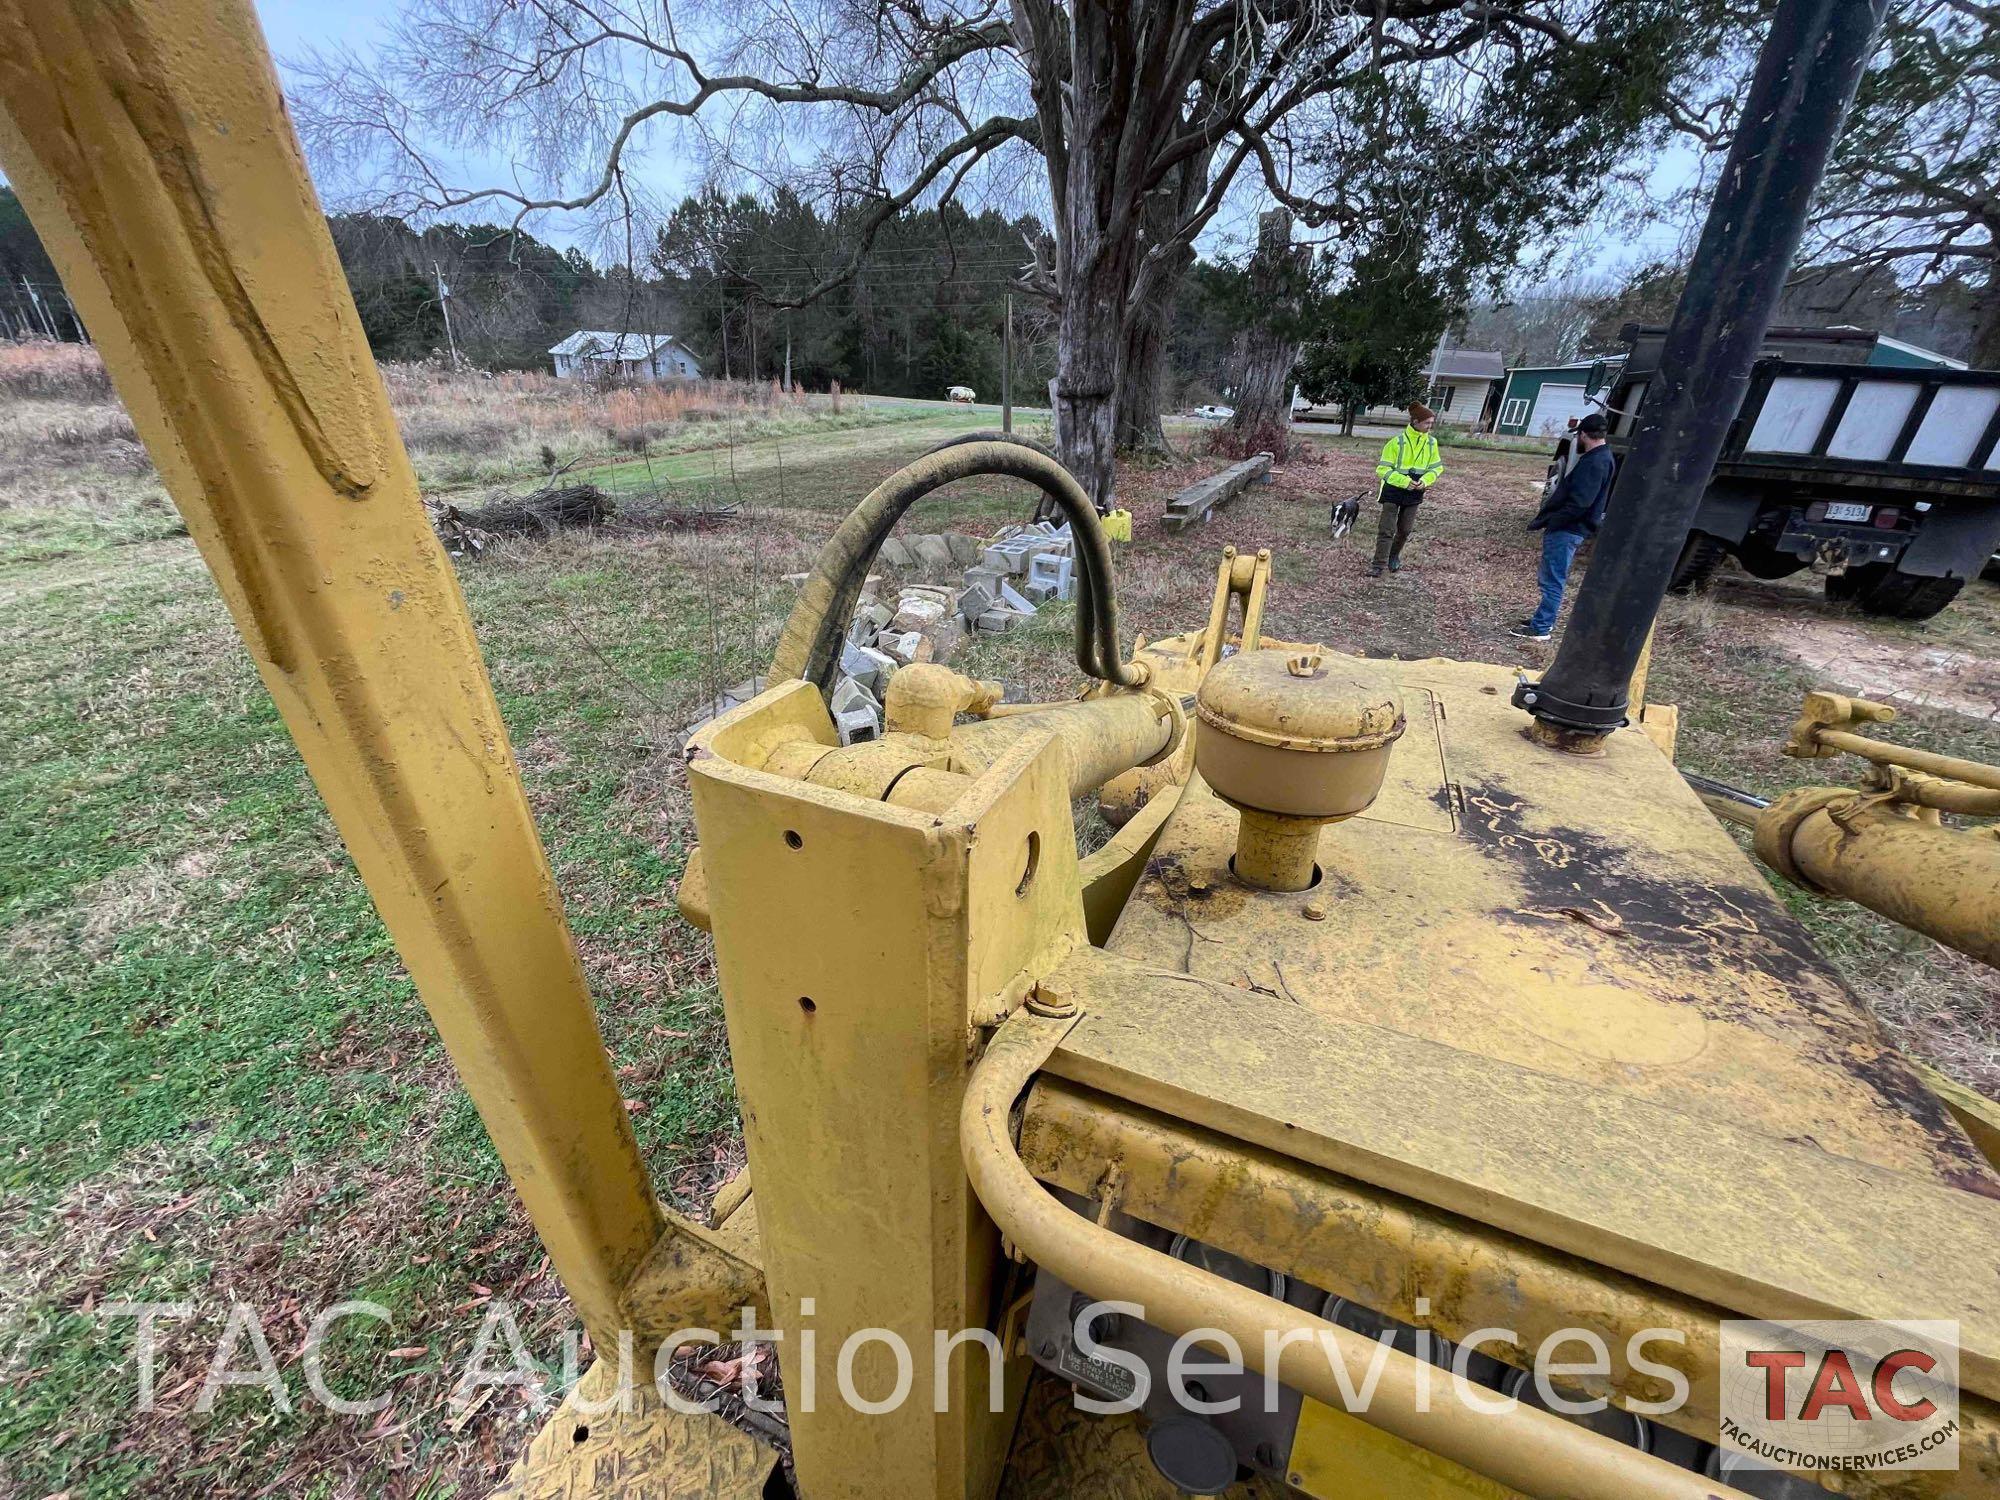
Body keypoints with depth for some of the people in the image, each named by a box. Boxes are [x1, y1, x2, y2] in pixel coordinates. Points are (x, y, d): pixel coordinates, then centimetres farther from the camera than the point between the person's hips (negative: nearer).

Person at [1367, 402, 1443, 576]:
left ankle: (1394, 557, 32)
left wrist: (1425, 481, -12)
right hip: (1393, 491, -5)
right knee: (1387, 529, -7)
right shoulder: (1397, 442, -15)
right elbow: (1383, 468, -14)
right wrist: (1404, 481, -23)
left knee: (1406, 529, 12)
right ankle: (1378, 565, -5)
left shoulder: (1431, 443, 0)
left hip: (1415, 493, 5)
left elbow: (1437, 467, 8)